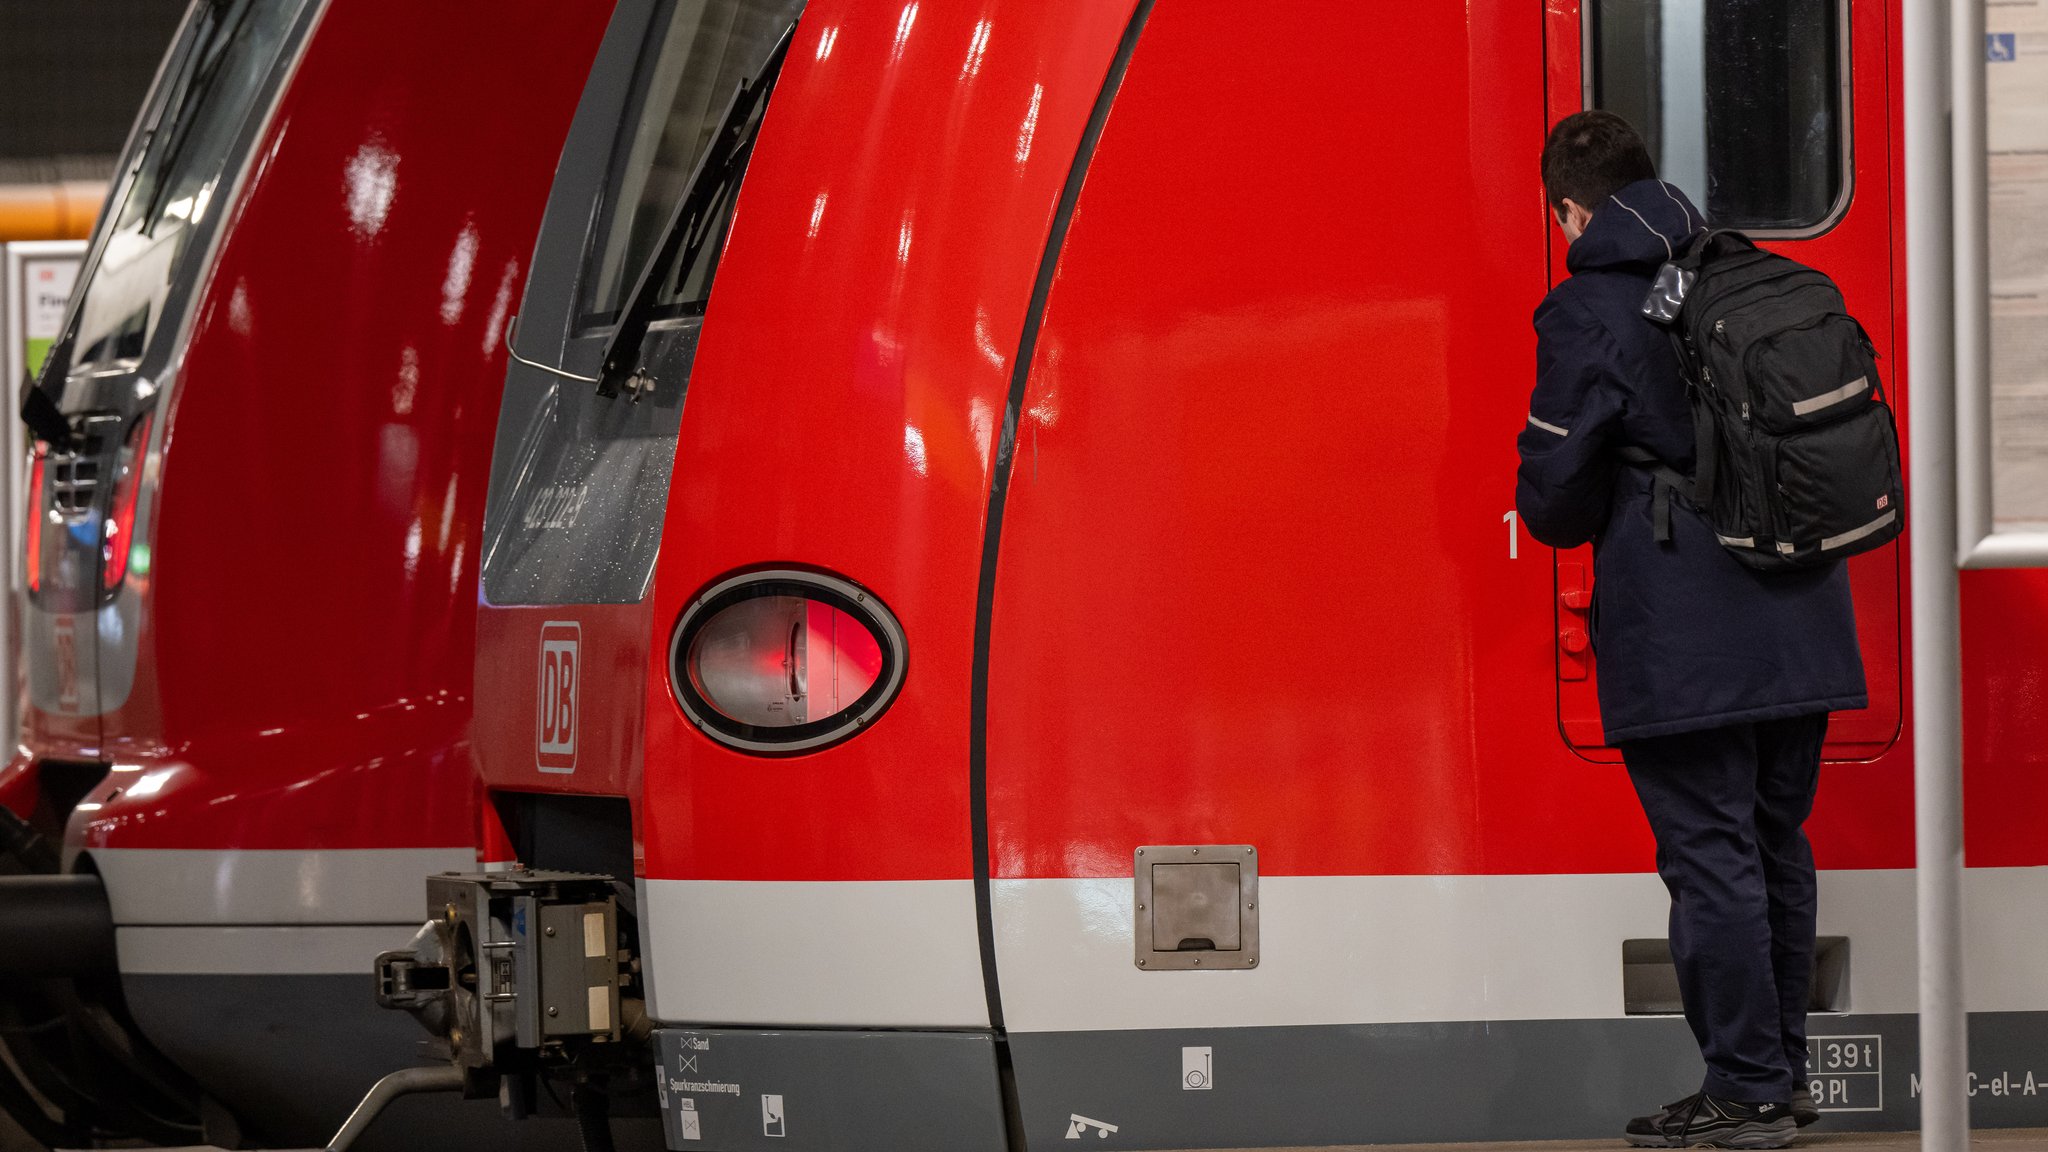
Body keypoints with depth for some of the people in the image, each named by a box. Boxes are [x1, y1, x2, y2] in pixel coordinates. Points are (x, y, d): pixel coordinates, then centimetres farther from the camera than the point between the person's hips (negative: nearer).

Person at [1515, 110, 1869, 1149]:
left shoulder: (1590, 315, -10)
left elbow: (1555, 489, -10)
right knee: (1774, 844, 16)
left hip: (1685, 644, -7)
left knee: (1710, 856, -2)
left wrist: (1573, 525, 13)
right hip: (1800, 626, 7)